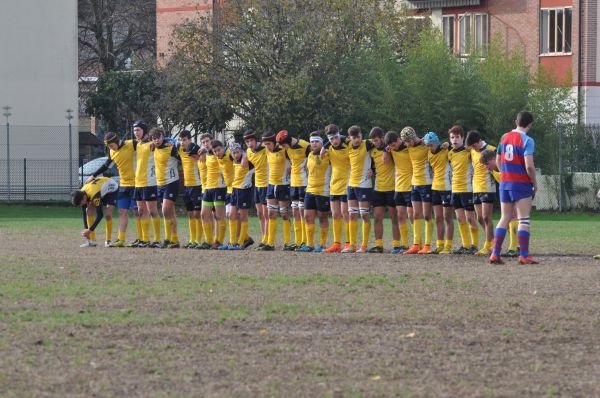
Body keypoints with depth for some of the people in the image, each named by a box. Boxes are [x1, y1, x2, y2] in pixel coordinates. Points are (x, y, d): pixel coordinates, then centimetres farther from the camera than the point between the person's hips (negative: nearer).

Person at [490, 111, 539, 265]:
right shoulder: (527, 140, -12)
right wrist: (535, 183, -6)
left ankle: (495, 253, 7)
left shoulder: (505, 137, 9)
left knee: (504, 218, 11)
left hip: (504, 183, 6)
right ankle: (524, 256, -6)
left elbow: (498, 161, 16)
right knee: (523, 220, -2)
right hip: (521, 183, -6)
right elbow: (529, 166, -19)